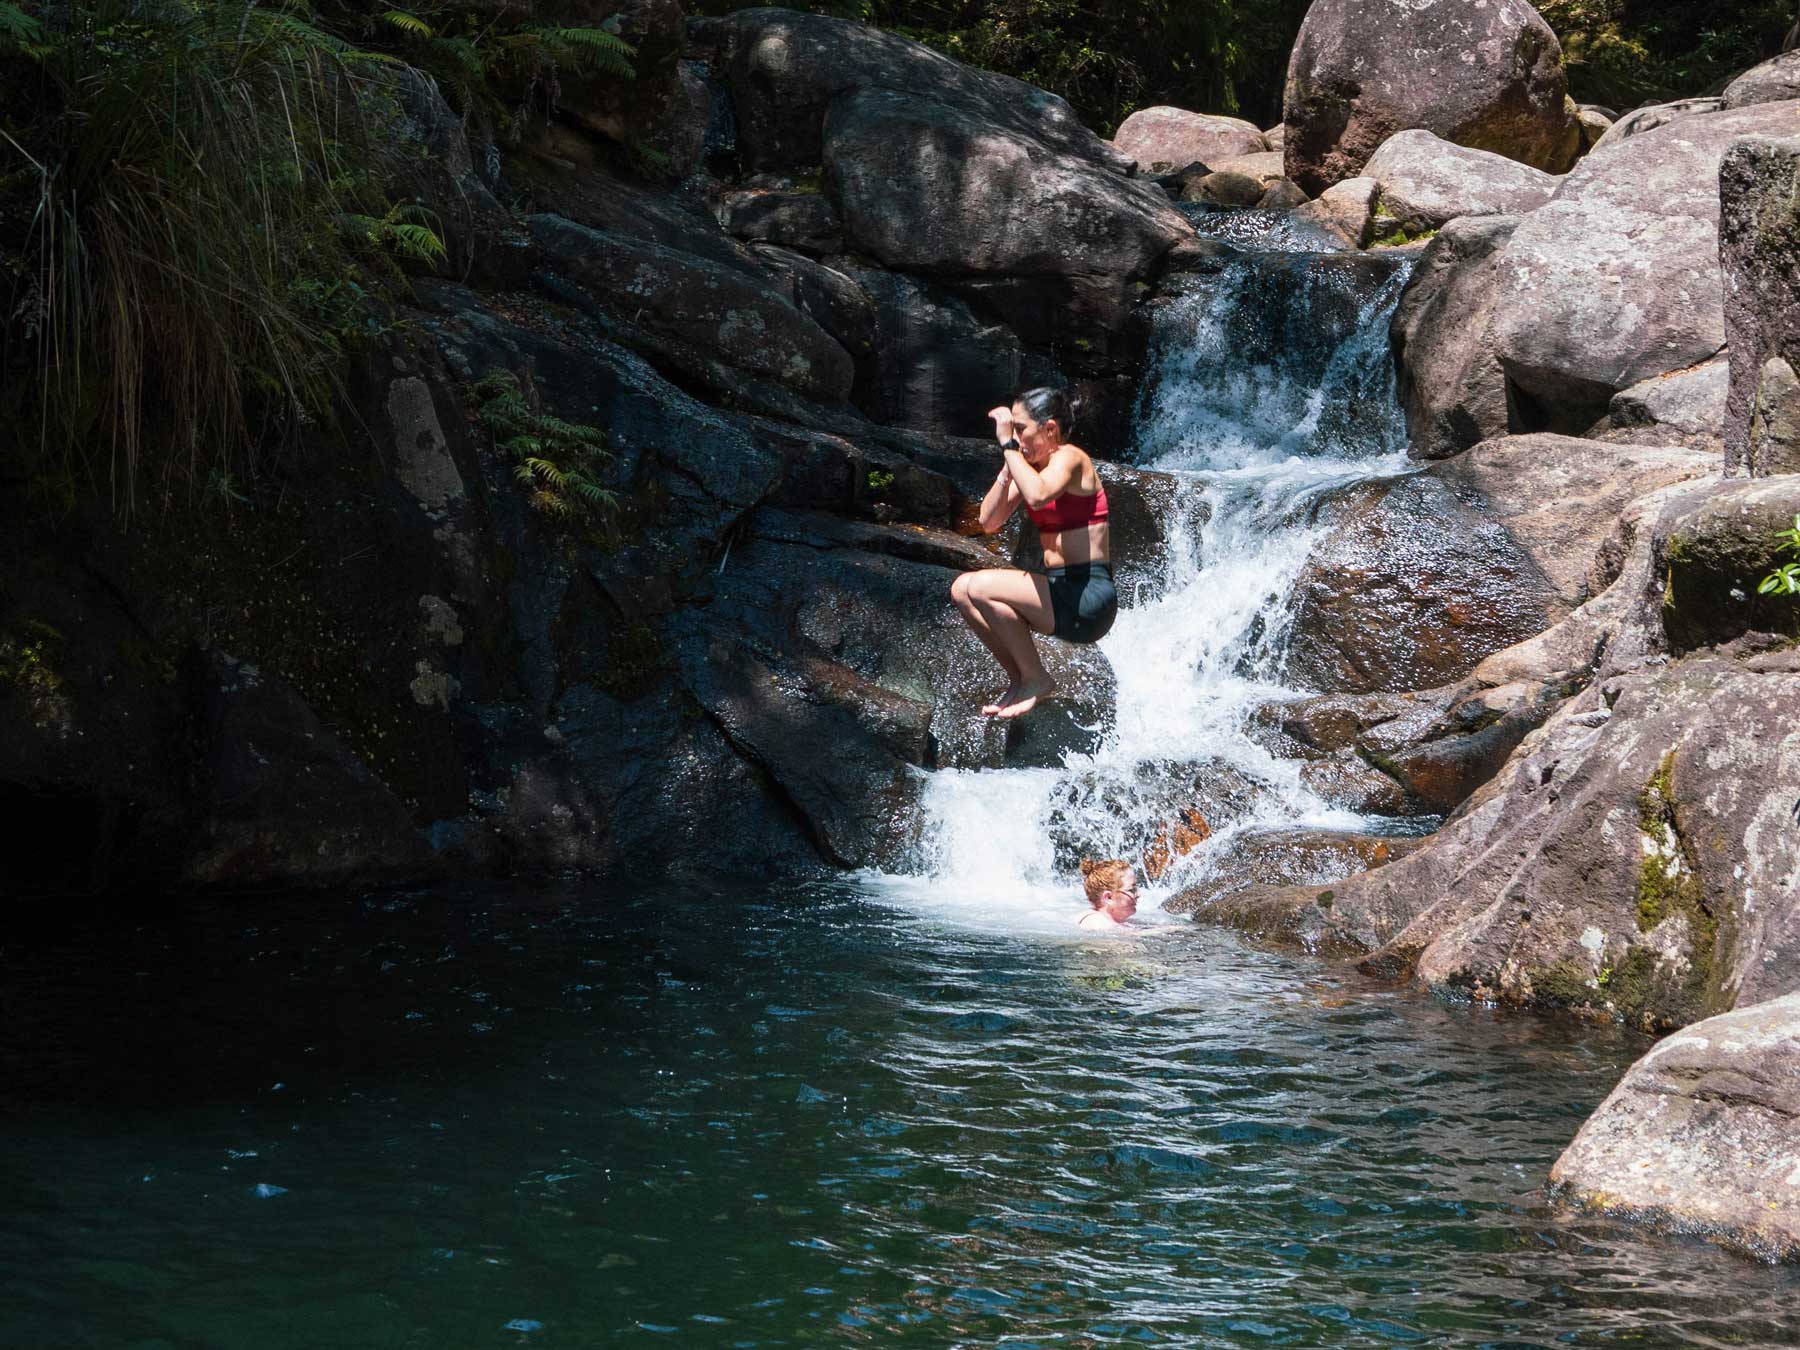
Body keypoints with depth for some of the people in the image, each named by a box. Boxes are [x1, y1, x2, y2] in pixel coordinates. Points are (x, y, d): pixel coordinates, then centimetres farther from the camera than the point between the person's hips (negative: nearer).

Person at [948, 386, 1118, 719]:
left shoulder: (1069, 458, -11)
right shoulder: (1031, 465, 14)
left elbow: (1038, 496, -34)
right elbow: (989, 521, 8)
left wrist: (1009, 446, -23)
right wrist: (1008, 465, 0)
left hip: (1088, 596, -9)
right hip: (1060, 592, 9)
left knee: (980, 588, -22)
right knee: (961, 589, 2)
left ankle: (1036, 680, -7)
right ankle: (1019, 679, 7)